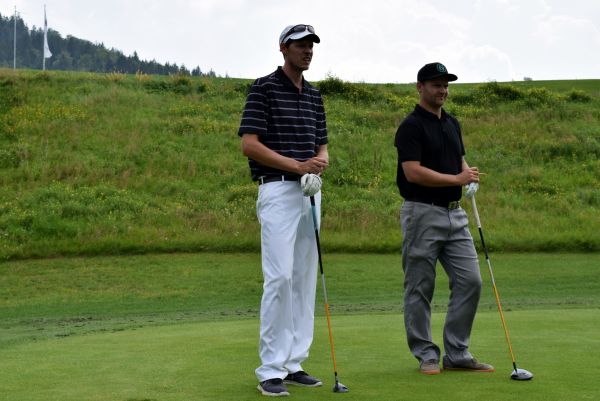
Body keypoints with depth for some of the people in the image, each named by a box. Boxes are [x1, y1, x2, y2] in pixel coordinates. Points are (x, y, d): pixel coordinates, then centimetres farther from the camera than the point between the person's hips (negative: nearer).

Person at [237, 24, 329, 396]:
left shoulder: (314, 95, 16)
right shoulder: (264, 88, -5)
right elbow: (249, 144, -12)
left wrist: (321, 162, -4)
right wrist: (298, 165, -17)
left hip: (310, 193, 7)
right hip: (278, 190, -7)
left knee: (305, 279, 6)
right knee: (280, 277, -12)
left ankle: (294, 363, 12)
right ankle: (271, 369, -7)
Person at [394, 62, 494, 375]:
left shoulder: (452, 124, 15)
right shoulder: (411, 126, -10)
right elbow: (413, 172, -19)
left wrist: (470, 175, -1)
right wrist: (457, 179, -16)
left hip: (454, 214, 8)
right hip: (422, 213, -7)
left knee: (470, 281, 2)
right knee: (420, 288, 1)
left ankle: (457, 353, 9)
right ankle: (426, 355, 10)